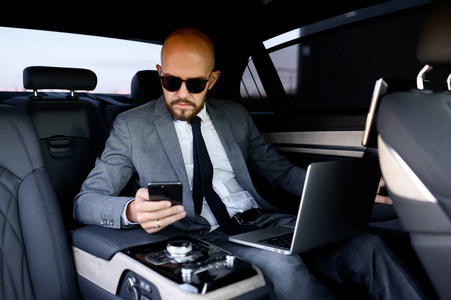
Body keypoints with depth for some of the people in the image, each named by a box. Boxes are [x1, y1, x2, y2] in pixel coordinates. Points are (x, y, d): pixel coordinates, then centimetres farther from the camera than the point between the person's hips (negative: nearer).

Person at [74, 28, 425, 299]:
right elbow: (85, 201, -1)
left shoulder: (236, 116, 14)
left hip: (264, 220, 4)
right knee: (283, 266, -34)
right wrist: (132, 210, -26)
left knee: (366, 247, -19)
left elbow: (280, 170, 18)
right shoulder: (132, 126, 3)